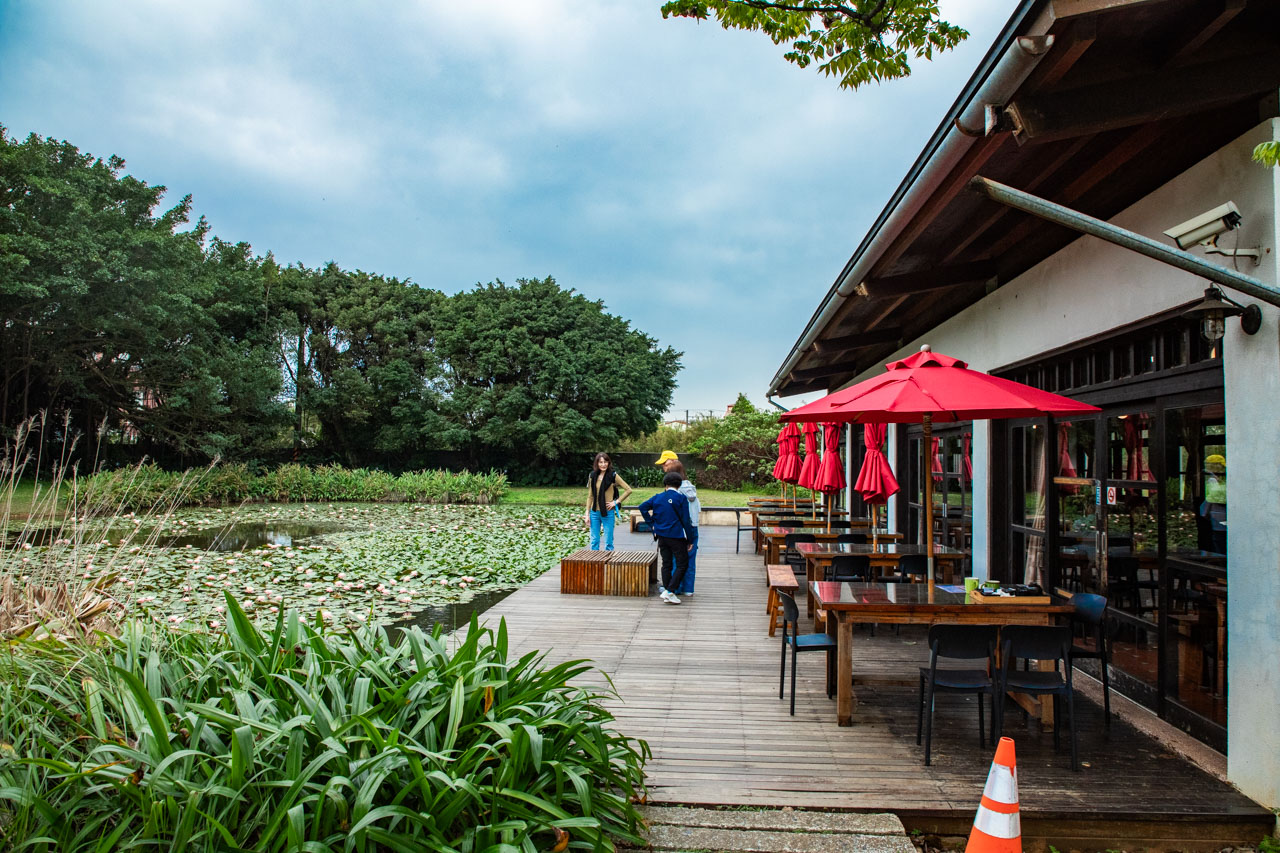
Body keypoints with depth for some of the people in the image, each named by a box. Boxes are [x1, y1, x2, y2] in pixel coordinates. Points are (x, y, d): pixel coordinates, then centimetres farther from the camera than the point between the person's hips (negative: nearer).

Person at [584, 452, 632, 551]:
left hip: (608, 513, -3)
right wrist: (587, 514, 6)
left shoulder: (613, 475, -4)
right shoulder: (593, 476, 6)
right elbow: (590, 496, 11)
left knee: (608, 542, 0)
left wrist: (616, 502, -7)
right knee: (594, 541, 7)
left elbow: (628, 490, -4)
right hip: (594, 512, 4)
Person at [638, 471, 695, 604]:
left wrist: (652, 524, 8)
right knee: (682, 564, 3)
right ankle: (669, 592, -7)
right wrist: (690, 540, -2)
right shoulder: (681, 498, -8)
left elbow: (643, 507, 3)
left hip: (662, 536, 5)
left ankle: (666, 592, 14)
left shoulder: (658, 497, 5)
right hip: (677, 536, -5)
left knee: (666, 564, 13)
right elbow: (686, 520, -8)